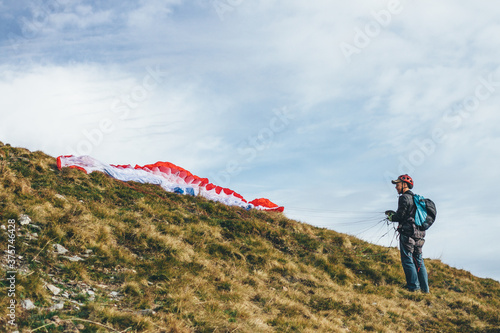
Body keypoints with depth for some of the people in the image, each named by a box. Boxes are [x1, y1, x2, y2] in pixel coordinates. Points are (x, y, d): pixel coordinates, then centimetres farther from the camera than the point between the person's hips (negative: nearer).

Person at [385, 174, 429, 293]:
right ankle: (425, 288, 15)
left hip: (407, 233, -9)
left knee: (407, 260, -3)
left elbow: (399, 217, -15)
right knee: (418, 261, 12)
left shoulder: (404, 198, -11)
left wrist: (390, 215, 5)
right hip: (419, 234, 9)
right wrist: (394, 214, 19)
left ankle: (414, 287, -5)